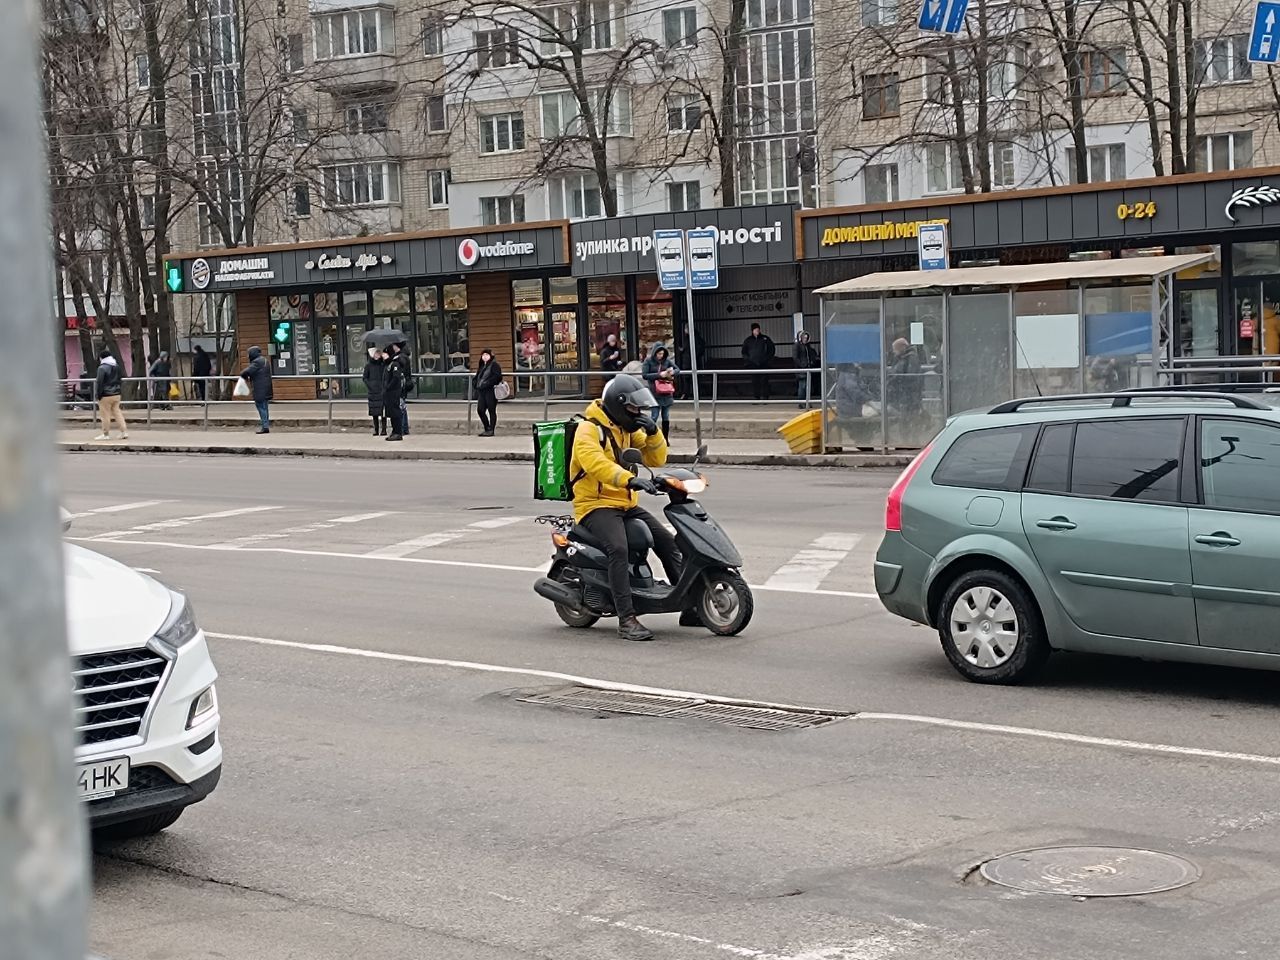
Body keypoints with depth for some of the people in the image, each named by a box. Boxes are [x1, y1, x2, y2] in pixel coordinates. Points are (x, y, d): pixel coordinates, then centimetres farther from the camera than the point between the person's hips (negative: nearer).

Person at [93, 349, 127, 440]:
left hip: (106, 396, -8)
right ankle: (124, 431, 6)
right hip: (116, 394, 8)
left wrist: (99, 395, -9)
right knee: (117, 412, 12)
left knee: (105, 415, 1)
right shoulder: (117, 366, 10)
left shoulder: (102, 368, -16)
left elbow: (100, 382, -16)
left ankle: (106, 434, 6)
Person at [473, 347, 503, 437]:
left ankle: (491, 430, 1)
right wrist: (475, 383, 5)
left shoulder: (494, 365, -2)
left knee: (491, 411, -3)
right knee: (480, 410, 2)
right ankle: (487, 429, 13)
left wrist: (486, 383, -19)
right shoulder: (481, 366, 20)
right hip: (481, 391, 7)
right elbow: (477, 377, 26)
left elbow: (497, 376, -15)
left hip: (490, 390, -7)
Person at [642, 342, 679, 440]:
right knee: (654, 416, -7)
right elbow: (644, 375, -10)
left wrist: (672, 372, -13)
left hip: (667, 393, 4)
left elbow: (678, 370, 10)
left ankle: (665, 439, 15)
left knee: (666, 417, 8)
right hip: (655, 393, -4)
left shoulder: (666, 360, 7)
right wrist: (659, 375, -18)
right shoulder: (648, 361, -2)